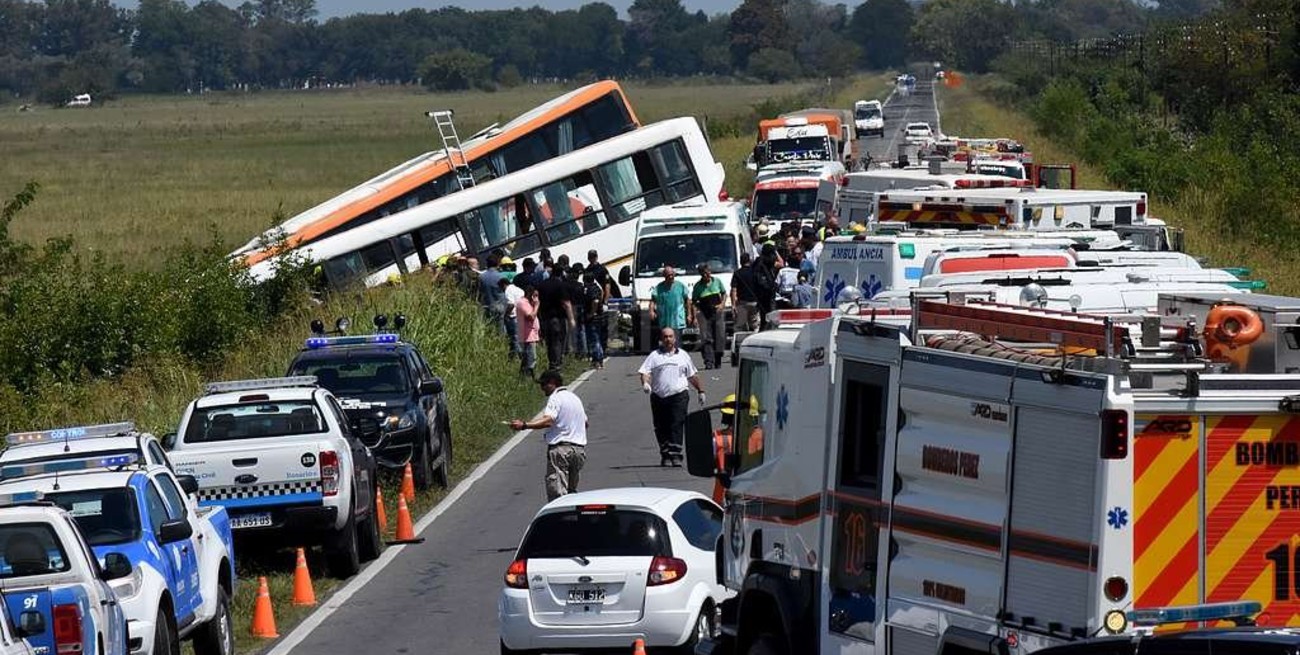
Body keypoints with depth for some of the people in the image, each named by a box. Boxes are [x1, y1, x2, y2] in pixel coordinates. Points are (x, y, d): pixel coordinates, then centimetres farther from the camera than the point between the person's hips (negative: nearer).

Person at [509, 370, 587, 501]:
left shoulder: (555, 398, -8)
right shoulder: (575, 398, 19)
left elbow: (548, 421, -25)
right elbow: (585, 422, 29)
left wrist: (524, 425, -33)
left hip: (560, 448, -8)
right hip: (579, 448, 8)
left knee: (557, 491, -12)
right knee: (571, 490, 19)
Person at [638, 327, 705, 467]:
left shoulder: (683, 355, 15)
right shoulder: (655, 356, 9)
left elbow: (693, 375, 23)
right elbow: (644, 371, -2)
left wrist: (700, 391, 23)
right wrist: (645, 383, -22)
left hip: (679, 395, -1)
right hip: (659, 396, 1)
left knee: (677, 425, -12)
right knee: (661, 428, 3)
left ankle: (675, 454, -17)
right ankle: (665, 456, 13)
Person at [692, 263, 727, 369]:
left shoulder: (717, 281, 5)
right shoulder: (698, 286, -2)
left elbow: (724, 293, 18)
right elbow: (694, 302, -1)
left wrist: (722, 304, -1)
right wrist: (695, 317, -10)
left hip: (717, 312, 2)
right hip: (704, 313, -2)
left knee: (720, 336, -1)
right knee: (706, 338, -10)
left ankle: (718, 361, 10)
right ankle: (709, 362, -13)